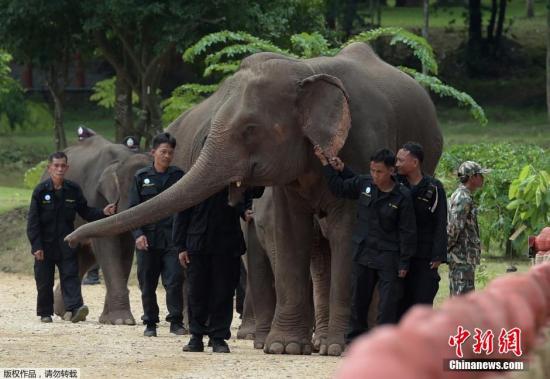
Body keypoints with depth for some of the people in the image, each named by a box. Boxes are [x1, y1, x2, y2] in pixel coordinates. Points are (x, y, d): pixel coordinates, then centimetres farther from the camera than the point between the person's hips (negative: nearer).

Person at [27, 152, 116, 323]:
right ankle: (45, 313, 19)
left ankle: (75, 307, -24)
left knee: (70, 275, -12)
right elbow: (33, 221, -5)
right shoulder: (41, 190, -6)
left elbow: (85, 211, 11)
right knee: (44, 280, 5)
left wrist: (103, 213, -7)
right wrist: (36, 246, -11)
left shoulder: (73, 190, 2)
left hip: (66, 243, 1)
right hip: (45, 244, -1)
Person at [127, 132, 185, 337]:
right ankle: (150, 323, 17)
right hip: (148, 239, 1)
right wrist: (138, 234, -9)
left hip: (172, 238, -1)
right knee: (147, 284, 6)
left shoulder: (178, 176, 7)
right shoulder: (141, 177, 6)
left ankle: (176, 321, -5)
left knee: (174, 280, -12)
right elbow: (132, 209, 4)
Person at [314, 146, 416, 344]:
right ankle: (354, 338, 21)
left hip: (388, 257, -4)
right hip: (363, 253, 4)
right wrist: (325, 163, 10)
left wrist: (404, 263, -8)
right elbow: (338, 188, 17)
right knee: (358, 298, 11)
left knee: (388, 302, -6)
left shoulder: (402, 196, -10)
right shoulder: (364, 184, 1)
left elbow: (407, 232, -7)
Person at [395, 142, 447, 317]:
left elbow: (441, 224, -4)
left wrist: (438, 256, -9)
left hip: (425, 257, -3)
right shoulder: (396, 184, 6)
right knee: (401, 301, 5)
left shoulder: (433, 188, -3)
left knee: (423, 300, -3)